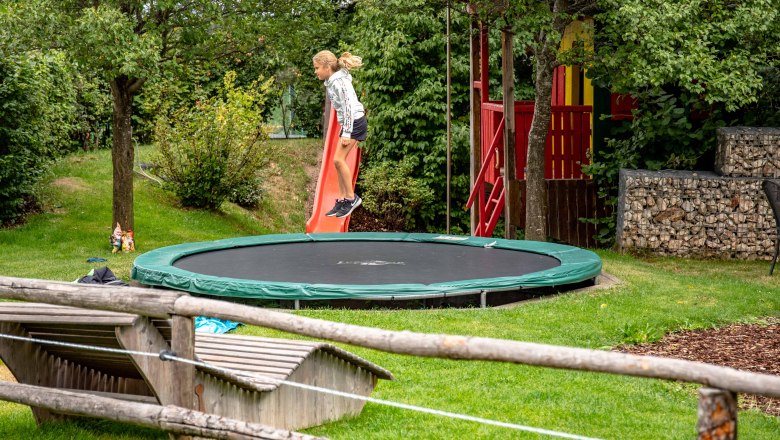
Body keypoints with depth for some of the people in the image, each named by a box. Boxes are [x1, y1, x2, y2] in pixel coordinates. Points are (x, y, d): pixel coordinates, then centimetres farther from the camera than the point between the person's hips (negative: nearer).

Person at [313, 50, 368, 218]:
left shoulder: (339, 82, -17)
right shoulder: (332, 82, 13)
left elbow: (348, 107, -21)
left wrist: (346, 133, -22)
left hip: (355, 122, -10)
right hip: (349, 123, 10)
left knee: (338, 159, -15)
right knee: (338, 161, 6)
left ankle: (351, 197, -7)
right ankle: (342, 201, 10)